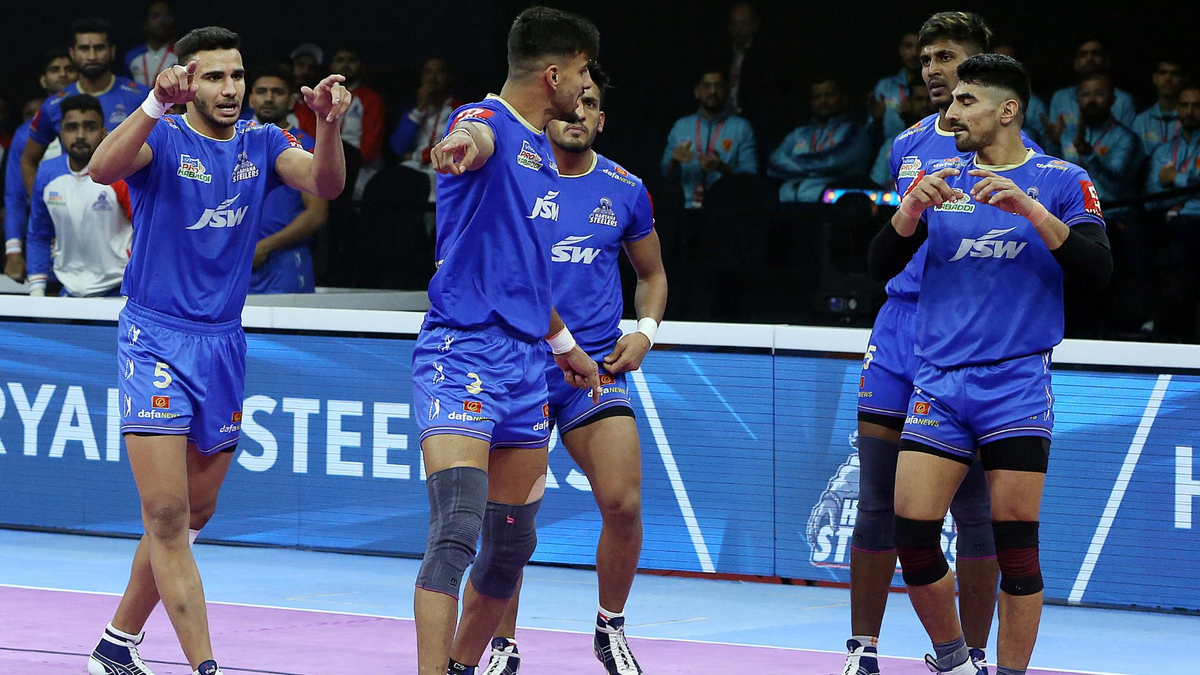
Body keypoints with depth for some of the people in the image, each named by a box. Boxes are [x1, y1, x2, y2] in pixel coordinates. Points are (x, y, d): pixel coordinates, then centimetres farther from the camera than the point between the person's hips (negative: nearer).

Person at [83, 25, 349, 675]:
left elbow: (324, 183, -11)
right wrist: (155, 105, -42)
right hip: (155, 339, -5)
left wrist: (328, 125, -31)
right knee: (167, 516, -13)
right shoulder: (163, 137, -7)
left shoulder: (262, 143, 6)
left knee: (192, 515, 11)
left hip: (223, 345, 5)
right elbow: (102, 169, -27)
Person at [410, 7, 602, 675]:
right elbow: (474, 136, -37)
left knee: (512, 542, 11)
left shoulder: (544, 152, 18)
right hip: (462, 350, -9)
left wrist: (564, 341, 40)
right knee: (457, 528, -21)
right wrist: (461, 144, -61)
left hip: (527, 361, 9)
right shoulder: (488, 122, -9)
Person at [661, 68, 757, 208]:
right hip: (687, 208, 2)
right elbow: (666, 176, 14)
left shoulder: (741, 127, 5)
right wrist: (674, 161, -7)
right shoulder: (681, 127, 14)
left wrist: (722, 168, -17)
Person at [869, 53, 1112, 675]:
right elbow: (880, 265, 7)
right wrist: (912, 209, -12)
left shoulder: (1062, 180, 3)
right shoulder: (937, 176, 12)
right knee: (912, 532, -7)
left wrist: (1030, 209, -20)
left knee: (1015, 544, -6)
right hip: (939, 381, 3)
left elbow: (1098, 268, -9)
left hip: (1017, 383, -3)